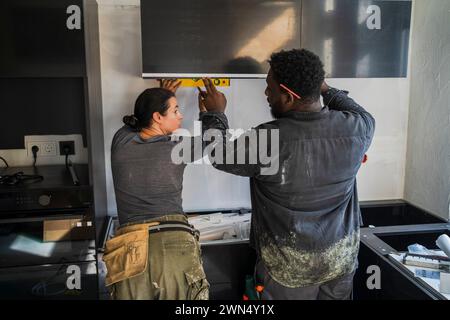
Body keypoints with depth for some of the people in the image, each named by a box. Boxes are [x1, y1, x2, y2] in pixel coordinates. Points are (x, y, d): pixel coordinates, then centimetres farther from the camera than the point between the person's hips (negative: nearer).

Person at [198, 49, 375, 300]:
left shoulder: (268, 140, -25)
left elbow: (222, 155, -6)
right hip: (342, 256, 4)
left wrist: (215, 113, 9)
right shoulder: (354, 128, -12)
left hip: (289, 263, -3)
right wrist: (325, 88, 21)